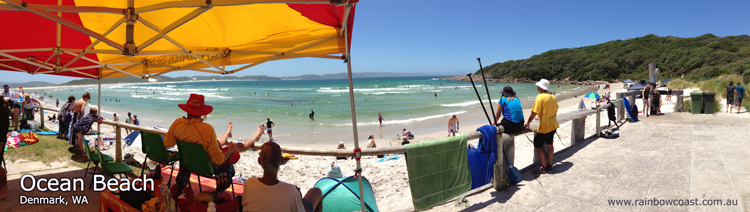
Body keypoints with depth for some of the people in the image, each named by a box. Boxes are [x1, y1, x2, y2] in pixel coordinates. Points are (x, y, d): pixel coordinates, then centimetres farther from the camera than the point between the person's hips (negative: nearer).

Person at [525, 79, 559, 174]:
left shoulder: (540, 97, -18)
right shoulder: (553, 97, 5)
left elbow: (534, 113, -21)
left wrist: (528, 122, -10)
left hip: (544, 126, -8)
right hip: (553, 125, 8)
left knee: (538, 146, 2)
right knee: (549, 144, 18)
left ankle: (544, 167, 3)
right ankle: (549, 164, 27)